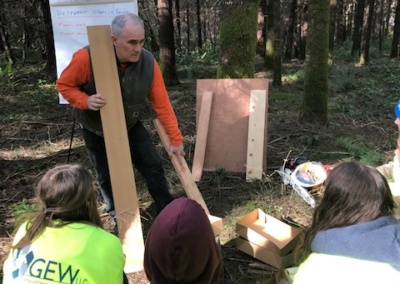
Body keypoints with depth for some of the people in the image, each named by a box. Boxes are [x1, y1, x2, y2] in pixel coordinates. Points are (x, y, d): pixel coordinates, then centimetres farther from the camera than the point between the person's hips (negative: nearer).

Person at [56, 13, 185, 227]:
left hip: (131, 126, 2)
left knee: (153, 167, 0)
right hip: (95, 129, -1)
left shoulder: (148, 63, -23)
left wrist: (175, 139, -15)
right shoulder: (86, 58, -32)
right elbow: (64, 85, -16)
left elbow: (162, 105, -18)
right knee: (107, 175, 10)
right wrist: (86, 101, -37)